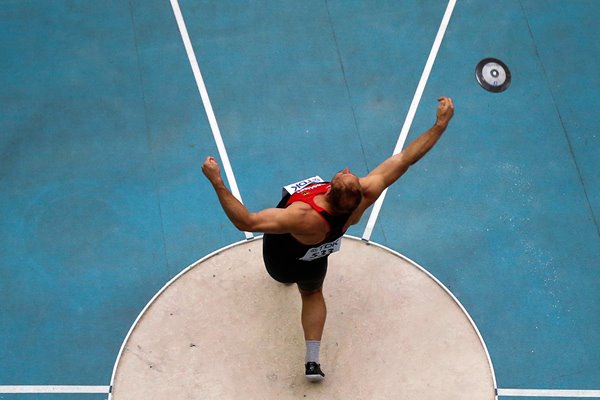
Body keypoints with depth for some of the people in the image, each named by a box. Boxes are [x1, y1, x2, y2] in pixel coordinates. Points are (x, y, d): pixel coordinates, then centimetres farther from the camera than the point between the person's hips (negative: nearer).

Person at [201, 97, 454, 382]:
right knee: (312, 293, 32)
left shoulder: (305, 217, -50)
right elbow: (403, 160, -30)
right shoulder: (365, 196, -38)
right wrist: (441, 124, -25)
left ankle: (287, 276, 70)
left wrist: (217, 182, -48)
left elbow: (245, 222, -49)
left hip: (280, 259, -3)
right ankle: (312, 362, 31)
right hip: (315, 259, 3)